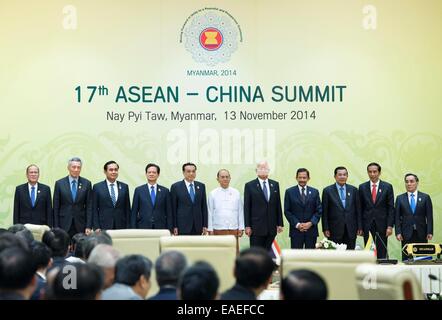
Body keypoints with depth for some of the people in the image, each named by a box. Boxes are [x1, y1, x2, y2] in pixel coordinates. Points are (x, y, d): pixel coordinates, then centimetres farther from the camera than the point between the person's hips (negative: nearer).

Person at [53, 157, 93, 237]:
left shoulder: (87, 183, 4)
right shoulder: (59, 183, 3)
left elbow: (89, 207, 3)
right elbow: (56, 207, 4)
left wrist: (89, 226, -3)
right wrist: (56, 228, -2)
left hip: (81, 225, 0)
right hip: (64, 225, 0)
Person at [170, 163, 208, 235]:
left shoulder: (201, 186, 11)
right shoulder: (175, 187, 1)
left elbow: (204, 207, 11)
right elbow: (173, 209, 0)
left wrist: (205, 225, 5)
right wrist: (174, 227, -6)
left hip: (198, 227, 3)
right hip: (182, 226, -3)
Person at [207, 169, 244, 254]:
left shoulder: (236, 193, 6)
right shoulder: (213, 194, 2)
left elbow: (240, 211, 7)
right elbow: (210, 213, 3)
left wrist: (241, 228, 4)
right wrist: (210, 229, -1)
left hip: (233, 229, 1)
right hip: (218, 229, -1)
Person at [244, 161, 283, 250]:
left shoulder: (275, 184, 11)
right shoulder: (249, 186, 0)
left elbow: (278, 205, 11)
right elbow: (247, 208, -2)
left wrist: (280, 224, 7)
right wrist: (247, 226, -8)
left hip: (271, 227, 3)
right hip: (256, 227, -3)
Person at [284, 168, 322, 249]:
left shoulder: (314, 192, 8)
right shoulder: (289, 192, 3)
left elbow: (319, 210, 5)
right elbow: (287, 211, 0)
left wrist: (311, 223, -10)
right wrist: (297, 224, -11)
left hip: (311, 229, 2)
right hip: (296, 230, -2)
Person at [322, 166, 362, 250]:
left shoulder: (353, 190, 7)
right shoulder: (328, 191, 0)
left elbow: (358, 210, 8)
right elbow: (324, 212, 0)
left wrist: (359, 227, 4)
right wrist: (325, 229, -5)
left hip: (351, 229, 2)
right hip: (335, 229, -2)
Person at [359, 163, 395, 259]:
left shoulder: (387, 187, 3)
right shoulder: (362, 187, 6)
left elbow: (391, 208, 1)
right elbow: (360, 208, 7)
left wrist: (390, 226, -7)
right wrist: (360, 226, 1)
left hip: (382, 224, -1)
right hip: (367, 225, 1)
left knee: (382, 253, 1)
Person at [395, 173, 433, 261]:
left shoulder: (425, 197, 7)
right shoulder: (400, 198, 8)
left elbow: (429, 216, 3)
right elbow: (397, 217, 6)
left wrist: (429, 232, -6)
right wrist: (398, 232, -4)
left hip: (421, 234, 0)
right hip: (406, 234, 0)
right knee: (406, 259, -3)